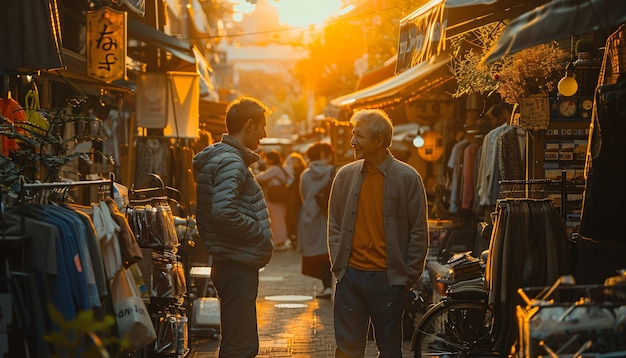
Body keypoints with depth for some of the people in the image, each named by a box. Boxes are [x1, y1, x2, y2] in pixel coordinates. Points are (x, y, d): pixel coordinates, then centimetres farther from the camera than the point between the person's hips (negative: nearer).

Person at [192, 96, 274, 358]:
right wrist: (260, 232, -17)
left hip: (236, 264, 11)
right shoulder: (231, 162, -16)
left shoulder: (228, 157, 16)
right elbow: (224, 212, -29)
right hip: (237, 267, -11)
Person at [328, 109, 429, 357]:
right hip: (350, 276, 3)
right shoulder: (345, 175, 5)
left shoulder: (407, 178, -4)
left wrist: (408, 277, -4)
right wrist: (338, 265, 5)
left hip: (388, 279, -2)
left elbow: (419, 233, -2)